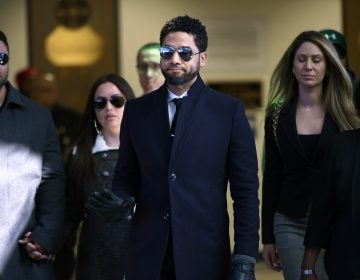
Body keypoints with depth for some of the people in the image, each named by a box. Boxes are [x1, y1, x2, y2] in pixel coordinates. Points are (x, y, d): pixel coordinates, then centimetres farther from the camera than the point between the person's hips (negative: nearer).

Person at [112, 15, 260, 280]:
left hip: (204, 255, -2)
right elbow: (126, 178, 13)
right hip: (147, 255, 2)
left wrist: (245, 259, -8)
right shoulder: (137, 110, 9)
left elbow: (246, 189, -2)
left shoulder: (229, 110, 0)